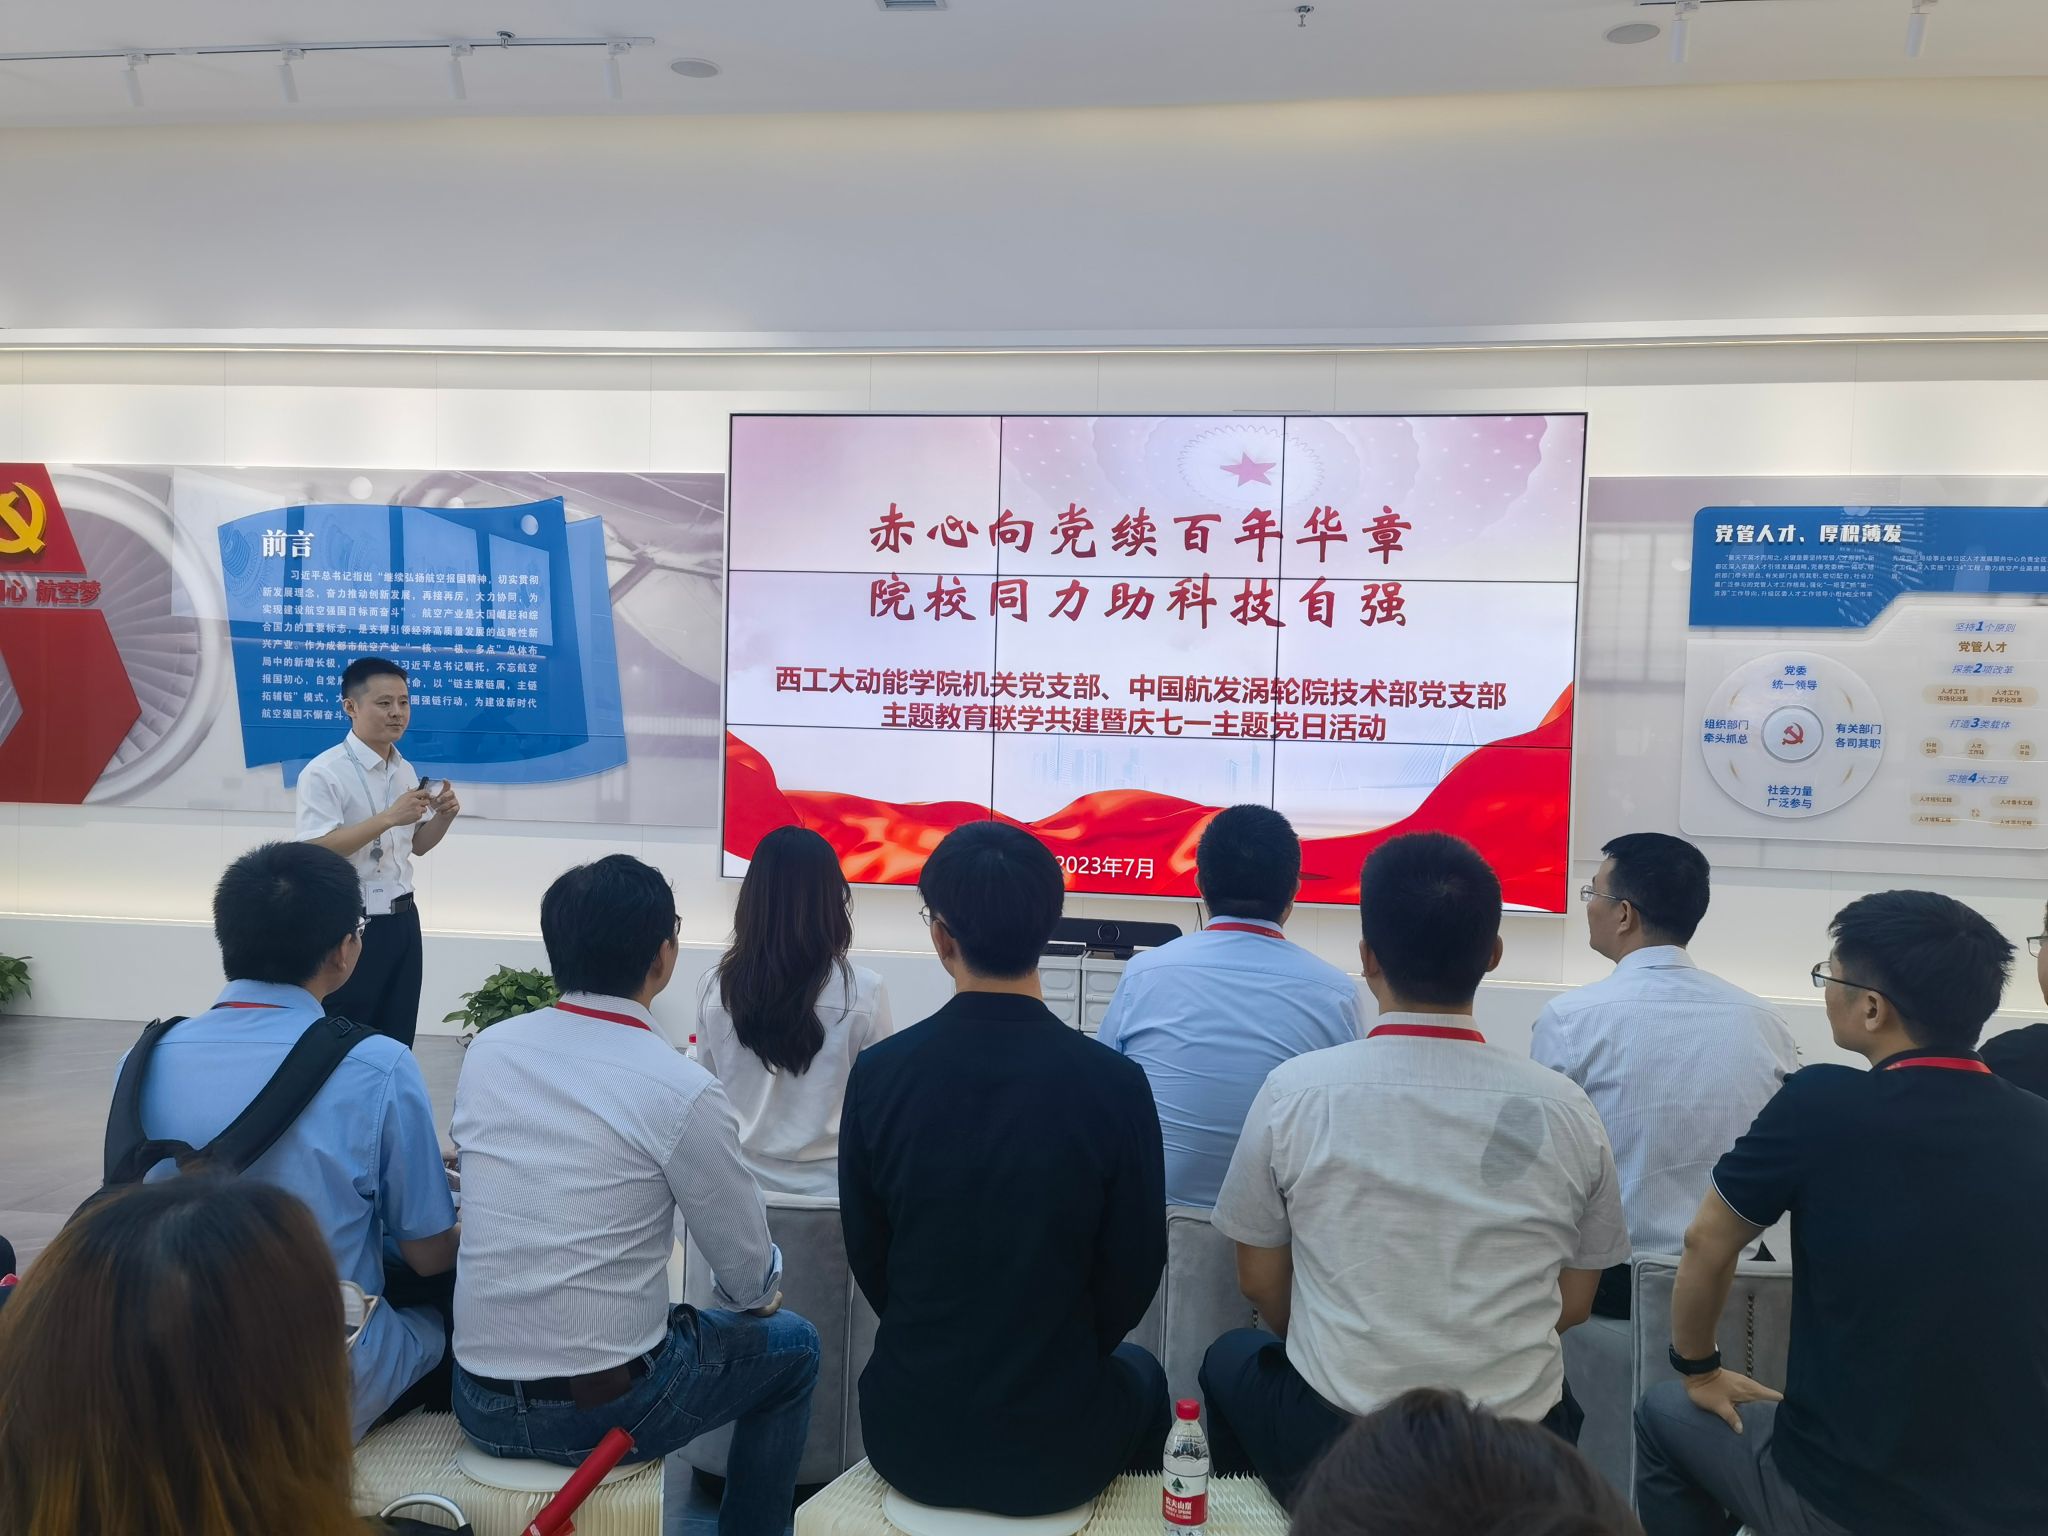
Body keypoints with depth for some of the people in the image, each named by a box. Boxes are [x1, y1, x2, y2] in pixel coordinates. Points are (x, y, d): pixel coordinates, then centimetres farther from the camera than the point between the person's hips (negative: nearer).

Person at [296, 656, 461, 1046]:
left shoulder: (405, 771, 10)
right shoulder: (324, 773, -14)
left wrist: (444, 816, -3)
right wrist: (388, 817, -29)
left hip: (402, 919, 7)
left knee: (397, 1042, 13)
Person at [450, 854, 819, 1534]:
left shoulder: (486, 1050, -1)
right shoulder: (683, 1090, -17)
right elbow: (752, 1282, -7)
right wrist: (761, 1289, 17)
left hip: (479, 1400, 6)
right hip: (605, 1407, -6)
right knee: (792, 1345, 19)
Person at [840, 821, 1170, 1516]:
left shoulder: (878, 1072, -14)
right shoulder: (1115, 1084, -19)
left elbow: (867, 1256, -1)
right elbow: (1135, 1270, -7)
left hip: (909, 1441, 2)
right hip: (1056, 1455, -1)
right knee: (1140, 1374, 32)